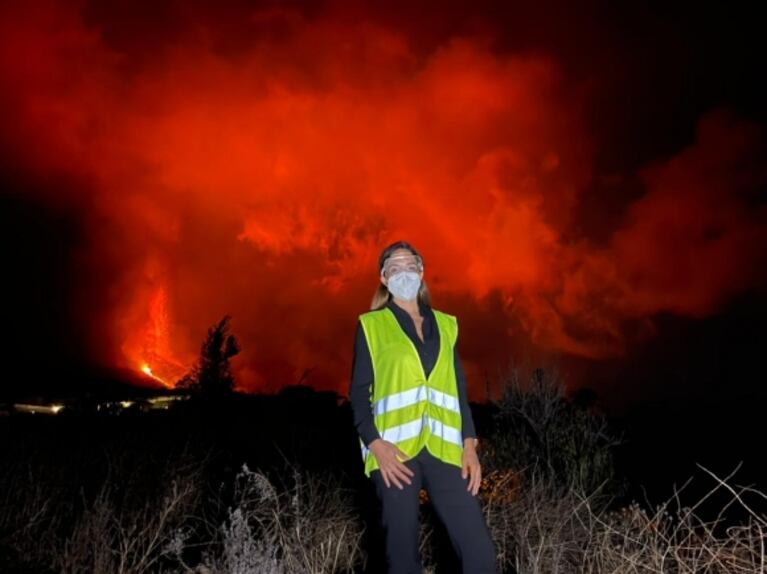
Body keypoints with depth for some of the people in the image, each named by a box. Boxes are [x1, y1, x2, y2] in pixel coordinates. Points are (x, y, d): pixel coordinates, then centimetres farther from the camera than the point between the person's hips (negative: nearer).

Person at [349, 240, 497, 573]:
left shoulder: (444, 324, 16)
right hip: (395, 453, -2)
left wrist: (469, 444, 2)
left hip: (443, 450, 3)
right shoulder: (371, 325, 6)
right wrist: (377, 445, -12)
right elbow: (359, 393, 1)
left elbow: (459, 389, 14)